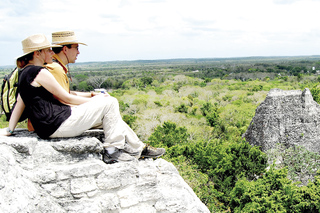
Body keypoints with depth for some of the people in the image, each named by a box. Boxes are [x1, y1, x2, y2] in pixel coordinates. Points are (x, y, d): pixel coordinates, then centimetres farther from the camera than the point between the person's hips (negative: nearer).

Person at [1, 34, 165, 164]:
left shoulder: (26, 73, 16)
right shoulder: (40, 72, -14)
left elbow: (19, 103, 16)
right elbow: (65, 98, -11)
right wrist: (94, 100, 1)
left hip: (49, 127, 10)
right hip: (58, 125, -10)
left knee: (111, 115, 15)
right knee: (109, 103, -6)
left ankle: (139, 148, 23)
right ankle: (112, 151, -1)